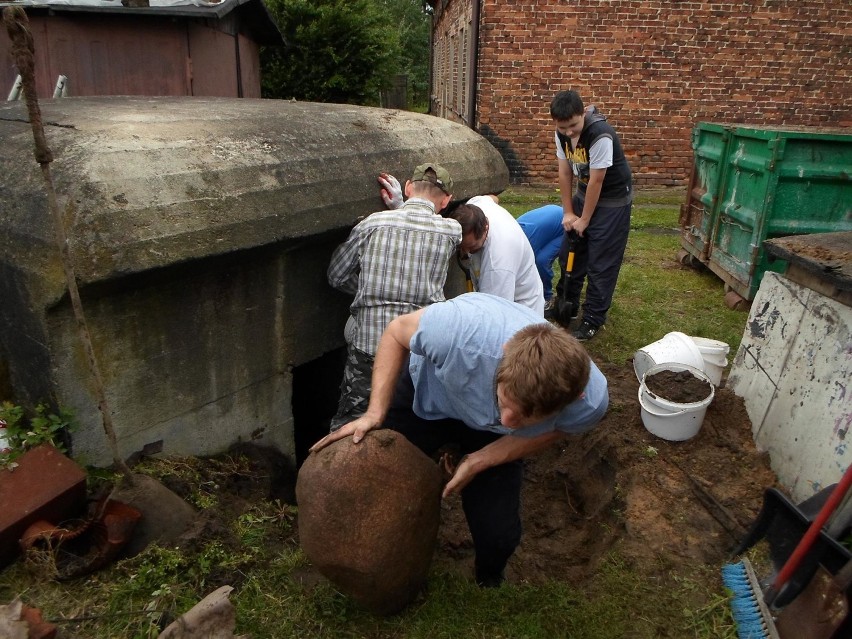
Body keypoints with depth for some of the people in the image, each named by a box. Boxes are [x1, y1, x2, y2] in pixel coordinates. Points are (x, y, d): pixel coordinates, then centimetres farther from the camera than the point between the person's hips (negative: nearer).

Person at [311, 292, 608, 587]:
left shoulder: (591, 402, -35)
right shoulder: (461, 329, -45)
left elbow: (550, 431, -9)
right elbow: (397, 331, -21)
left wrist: (479, 461, -20)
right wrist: (375, 413, -27)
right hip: (426, 392, 0)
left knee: (499, 535, -6)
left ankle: (489, 581, 34)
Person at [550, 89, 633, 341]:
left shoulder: (601, 135, -31)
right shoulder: (562, 134, -10)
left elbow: (596, 181, -26)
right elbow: (565, 173, -4)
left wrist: (584, 220, -18)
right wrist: (568, 212, -4)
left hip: (612, 202, -7)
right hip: (584, 194, 7)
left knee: (601, 262, -3)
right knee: (570, 251, 15)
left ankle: (593, 319, 7)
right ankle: (566, 302, 32)